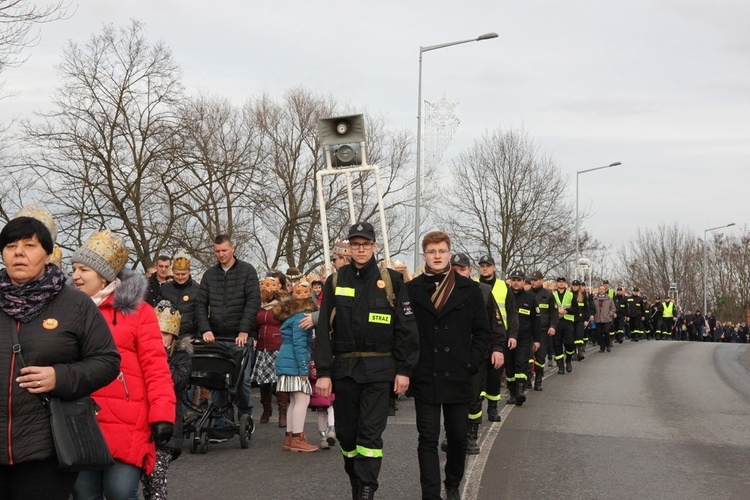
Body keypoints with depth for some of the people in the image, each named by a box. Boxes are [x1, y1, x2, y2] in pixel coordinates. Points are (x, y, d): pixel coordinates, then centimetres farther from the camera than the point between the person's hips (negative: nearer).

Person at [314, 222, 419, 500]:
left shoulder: (391, 280, 2)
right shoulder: (336, 281, 7)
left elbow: (406, 328, 1)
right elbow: (324, 329, 4)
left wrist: (404, 370, -4)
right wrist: (323, 372, -2)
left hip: (379, 369, -3)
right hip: (344, 369, 3)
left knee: (370, 432, -8)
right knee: (346, 432, 9)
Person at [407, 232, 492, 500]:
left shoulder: (469, 290, 4)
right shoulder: (411, 290, 2)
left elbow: (483, 332, 6)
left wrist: (471, 364, -3)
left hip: (458, 378, 1)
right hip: (424, 378, -1)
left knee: (458, 437, 12)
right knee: (428, 439, 0)